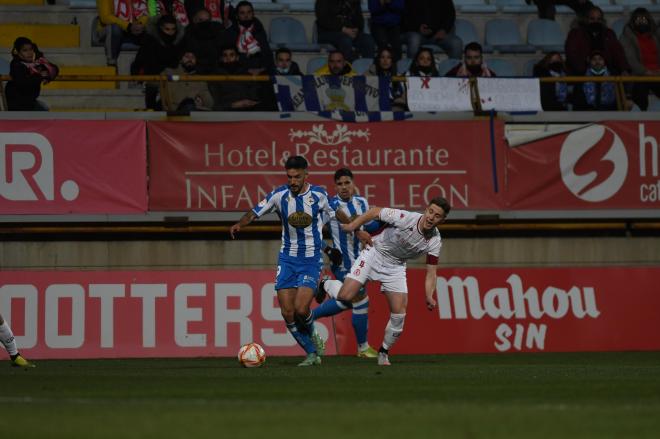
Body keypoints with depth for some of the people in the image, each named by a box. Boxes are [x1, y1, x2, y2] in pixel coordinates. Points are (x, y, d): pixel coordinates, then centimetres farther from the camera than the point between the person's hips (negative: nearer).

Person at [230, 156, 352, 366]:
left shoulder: (318, 195, -6)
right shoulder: (279, 195, -4)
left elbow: (337, 212, 10)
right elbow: (255, 212, -1)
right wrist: (240, 224, -21)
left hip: (311, 260, -3)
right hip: (287, 259, 3)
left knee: (301, 309, -18)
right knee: (287, 313, -5)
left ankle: (312, 336, 16)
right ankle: (312, 353, 11)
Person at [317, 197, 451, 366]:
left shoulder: (435, 242, -15)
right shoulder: (406, 218, -28)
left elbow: (431, 272, -9)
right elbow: (375, 212, -13)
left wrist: (429, 297, -24)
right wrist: (353, 225, -8)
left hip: (395, 267, 3)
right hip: (374, 254, -3)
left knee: (399, 313, -7)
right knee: (346, 295, -20)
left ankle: (384, 352, 17)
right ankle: (325, 285, 15)